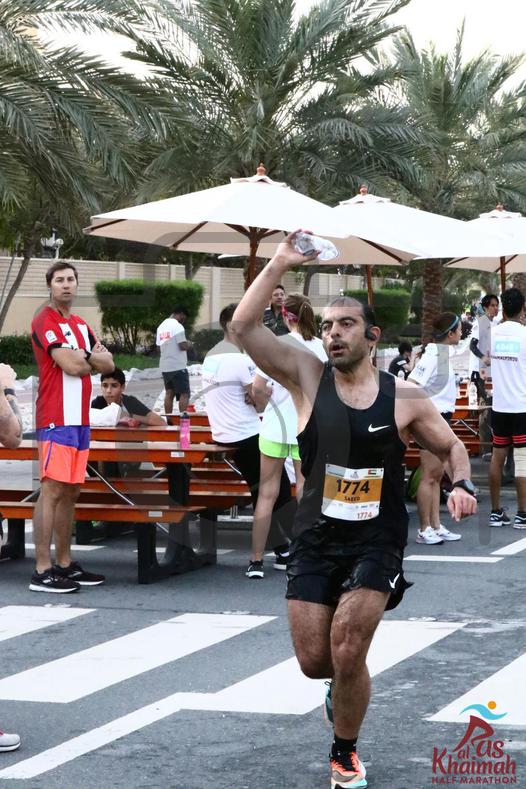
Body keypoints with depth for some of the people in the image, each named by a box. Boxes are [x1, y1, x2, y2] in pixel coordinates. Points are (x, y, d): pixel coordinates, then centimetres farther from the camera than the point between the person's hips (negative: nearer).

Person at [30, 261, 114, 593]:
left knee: (70, 491, 10)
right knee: (52, 491, -11)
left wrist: (83, 356, -7)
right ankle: (42, 571, -13)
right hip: (57, 419, -9)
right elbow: (71, 365, -17)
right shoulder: (45, 321, -7)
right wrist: (93, 359, 4)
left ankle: (65, 564, 16)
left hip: (80, 419, 9)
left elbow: (108, 364, 12)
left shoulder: (81, 325, 19)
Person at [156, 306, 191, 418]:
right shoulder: (177, 326, -13)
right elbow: (183, 346, -18)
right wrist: (188, 344, 2)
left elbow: (159, 346, 16)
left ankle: (168, 419, 11)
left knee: (169, 393, 12)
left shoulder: (161, 327, 12)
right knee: (184, 394, -3)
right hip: (178, 366, -8)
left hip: (165, 366, 8)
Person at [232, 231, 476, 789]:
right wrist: (280, 265, -18)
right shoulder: (307, 377, -2)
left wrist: (462, 484, -8)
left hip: (377, 540, -2)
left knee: (347, 654, -12)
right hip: (315, 539, 2)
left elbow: (452, 447, 12)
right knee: (313, 660, 2)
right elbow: (244, 326, -12)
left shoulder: (404, 399, -2)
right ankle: (345, 679, 41)